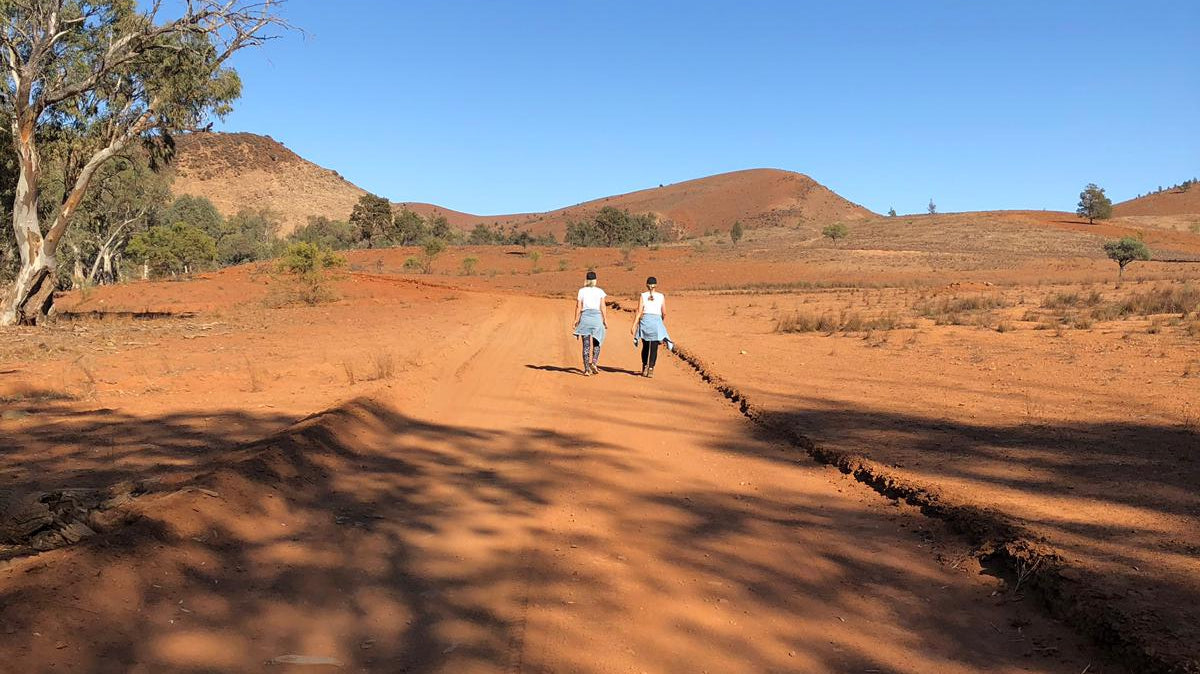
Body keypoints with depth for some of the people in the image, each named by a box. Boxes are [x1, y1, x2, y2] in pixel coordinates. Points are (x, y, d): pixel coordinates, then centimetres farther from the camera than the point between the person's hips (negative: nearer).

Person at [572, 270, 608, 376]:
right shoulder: (600, 291, 4)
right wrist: (605, 320, 4)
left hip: (585, 316, 0)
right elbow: (603, 307, 0)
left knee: (586, 344, 2)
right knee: (597, 343, 13)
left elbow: (578, 307, 2)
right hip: (597, 317, 0)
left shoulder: (582, 291, 4)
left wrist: (576, 320, 7)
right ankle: (593, 362, -9)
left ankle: (586, 369, -3)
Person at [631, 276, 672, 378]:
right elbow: (664, 313, 5)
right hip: (656, 322, -1)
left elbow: (639, 312, -6)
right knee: (654, 348, 2)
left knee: (645, 346, 16)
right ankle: (650, 369, -5)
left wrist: (634, 326, -6)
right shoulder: (661, 297, 3)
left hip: (645, 322, 1)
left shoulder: (643, 296, 1)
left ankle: (644, 368, 18)